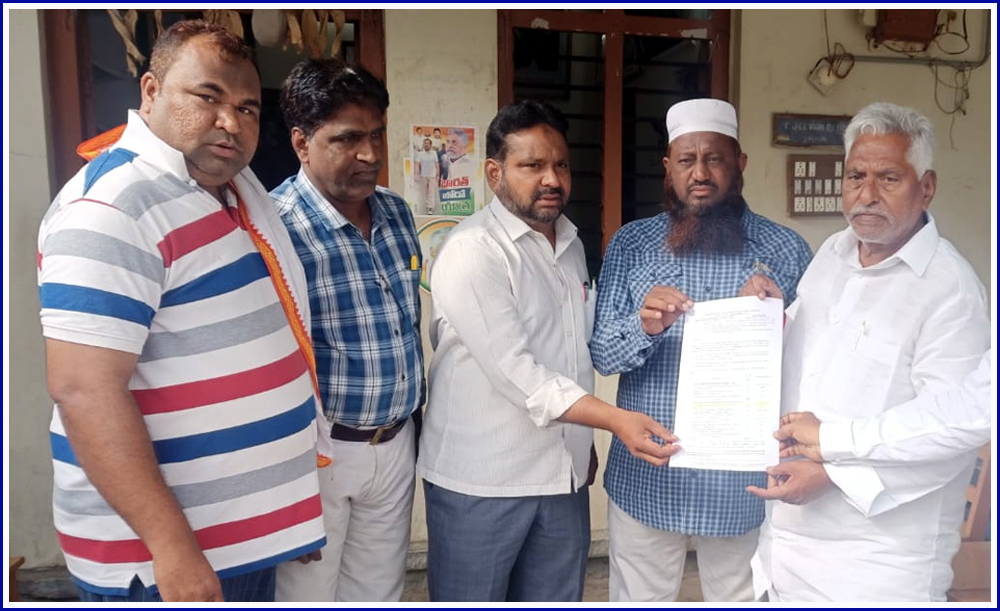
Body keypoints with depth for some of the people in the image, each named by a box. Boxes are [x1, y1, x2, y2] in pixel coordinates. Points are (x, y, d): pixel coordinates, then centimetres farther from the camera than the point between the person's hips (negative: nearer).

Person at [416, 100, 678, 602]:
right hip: (480, 481, -6)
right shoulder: (471, 251, -16)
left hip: (563, 475, 7)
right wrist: (617, 420, -28)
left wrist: (585, 442, 16)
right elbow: (514, 370, -23)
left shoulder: (571, 244, 9)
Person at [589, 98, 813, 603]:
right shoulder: (629, 244, 0)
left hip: (744, 480, 0)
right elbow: (600, 354, -4)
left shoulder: (785, 249, -1)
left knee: (741, 598, 18)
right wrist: (644, 325, -24)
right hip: (645, 478, 1)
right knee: (637, 599, 16)